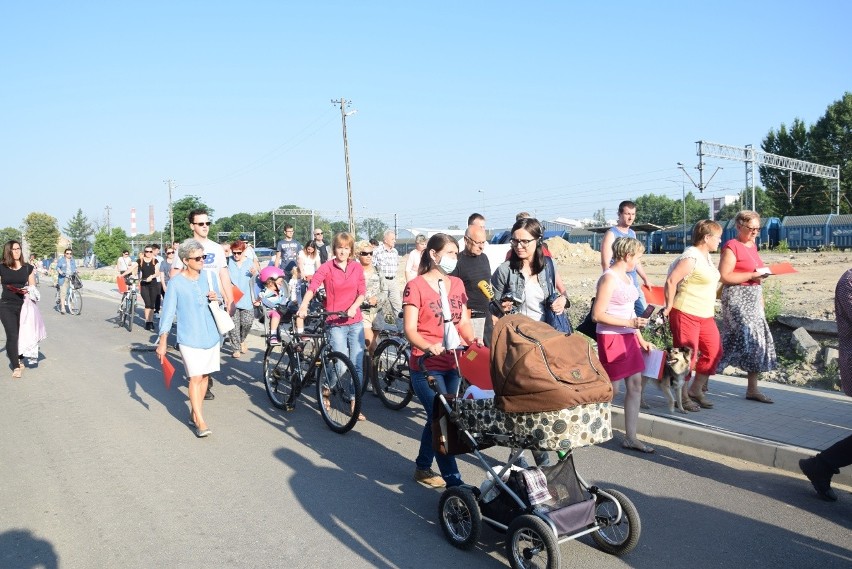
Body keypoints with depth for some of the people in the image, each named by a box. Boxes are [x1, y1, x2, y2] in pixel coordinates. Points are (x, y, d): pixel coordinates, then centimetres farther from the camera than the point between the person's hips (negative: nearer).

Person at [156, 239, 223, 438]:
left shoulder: (209, 277, 4)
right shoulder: (176, 283, -8)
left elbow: (221, 300, 15)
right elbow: (168, 312, -7)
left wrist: (217, 298, -9)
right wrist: (162, 341, -9)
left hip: (212, 336, 5)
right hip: (189, 338, -5)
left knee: (205, 376, 10)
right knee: (195, 378, -8)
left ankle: (194, 413, 25)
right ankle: (200, 422, -4)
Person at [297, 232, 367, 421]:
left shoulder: (357, 268, 7)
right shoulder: (326, 267, -3)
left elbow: (362, 291, 1)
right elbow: (312, 286, -17)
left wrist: (353, 307, -17)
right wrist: (303, 306, -33)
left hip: (355, 322, 3)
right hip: (336, 323, -3)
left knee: (357, 365, 2)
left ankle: (355, 404, 14)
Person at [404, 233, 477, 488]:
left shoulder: (457, 284, 11)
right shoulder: (416, 286, -8)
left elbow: (463, 321, 12)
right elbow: (410, 329, -12)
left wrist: (472, 339, -9)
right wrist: (429, 347, -29)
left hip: (452, 364, 6)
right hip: (426, 366, -6)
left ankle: (422, 468, 35)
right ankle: (454, 483, -3)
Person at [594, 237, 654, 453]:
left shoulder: (626, 277, 13)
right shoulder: (609, 278, -15)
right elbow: (597, 315, -20)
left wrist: (641, 339, 17)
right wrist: (630, 323, -22)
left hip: (628, 337, 9)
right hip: (611, 338, -9)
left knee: (635, 385, 8)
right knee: (611, 389, -2)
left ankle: (630, 437, 16)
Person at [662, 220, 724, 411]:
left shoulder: (706, 256, 13)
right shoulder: (691, 258, -17)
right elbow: (671, 281, -20)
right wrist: (669, 306, -14)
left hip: (706, 315, 9)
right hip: (686, 314, -9)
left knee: (714, 352, 11)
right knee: (687, 355, -2)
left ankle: (696, 390, 24)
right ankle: (682, 396, 12)